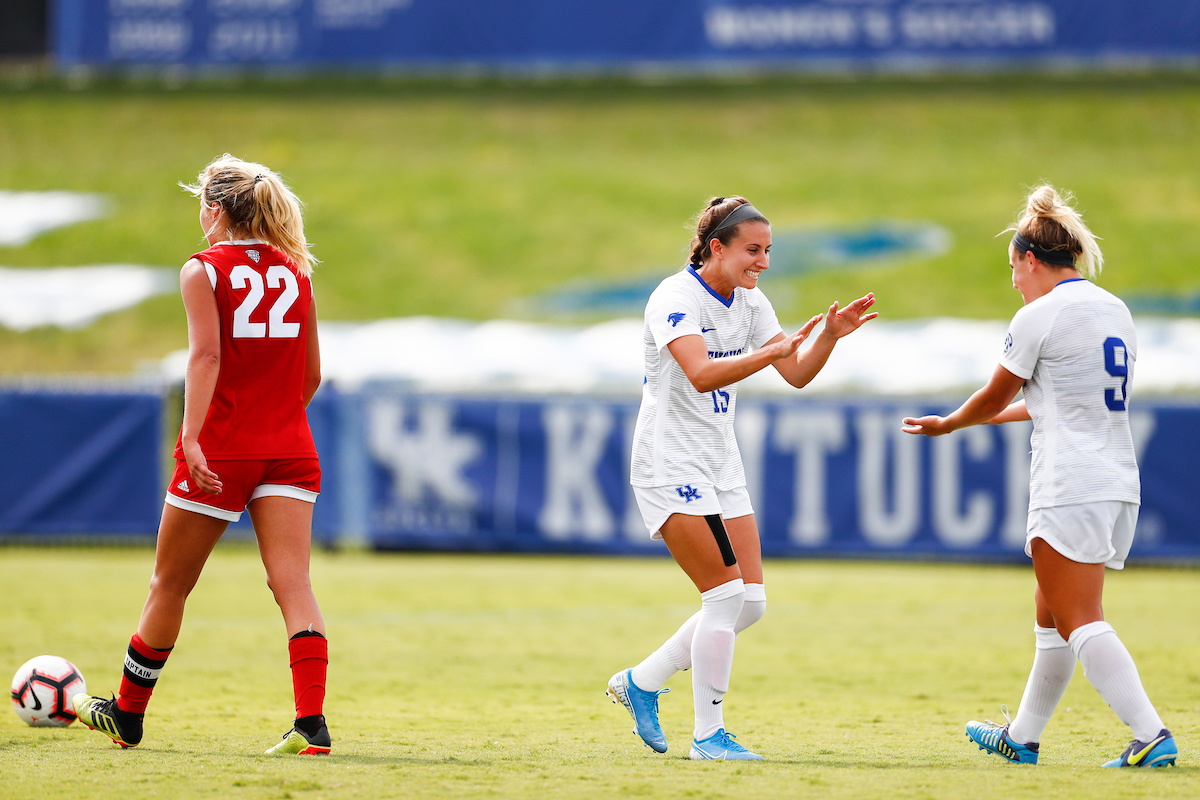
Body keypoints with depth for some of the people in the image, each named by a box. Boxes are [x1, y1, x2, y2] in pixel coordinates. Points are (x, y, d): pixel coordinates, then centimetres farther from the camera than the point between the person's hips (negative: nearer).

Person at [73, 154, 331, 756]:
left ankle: (126, 715, 27)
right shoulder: (295, 272, 11)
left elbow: (206, 355, -17)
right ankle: (311, 722, -22)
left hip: (220, 451, -4)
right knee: (293, 585, -6)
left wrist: (192, 437, -25)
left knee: (169, 586, 12)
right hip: (289, 448, 4)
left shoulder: (204, 271, -3)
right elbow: (311, 375, 15)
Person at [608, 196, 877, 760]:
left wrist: (829, 337, -12)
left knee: (750, 602, 3)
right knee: (728, 595, -14)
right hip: (670, 465, -8)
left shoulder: (750, 303, 8)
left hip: (721, 468, 8)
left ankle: (640, 683, 18)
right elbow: (702, 374, -32)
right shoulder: (676, 298, -17)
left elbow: (797, 374, 6)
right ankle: (708, 735, -5)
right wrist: (772, 351, -42)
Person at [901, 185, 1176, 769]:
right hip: (1120, 483, 9)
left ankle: (1152, 737, -22)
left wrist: (946, 425, 23)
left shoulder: (1039, 316, -8)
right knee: (1051, 615, 19)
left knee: (1079, 623, -9)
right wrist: (1011, 412, 40)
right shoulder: (1116, 311, 15)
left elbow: (994, 397, 3)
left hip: (1070, 489, -9)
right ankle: (1022, 739, 29)